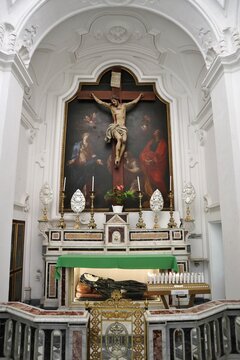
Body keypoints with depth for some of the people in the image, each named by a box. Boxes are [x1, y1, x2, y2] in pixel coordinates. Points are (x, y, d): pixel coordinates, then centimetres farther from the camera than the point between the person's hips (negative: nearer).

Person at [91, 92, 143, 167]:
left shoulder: (124, 106, 23)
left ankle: (119, 159, -37)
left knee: (124, 140, -28)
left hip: (123, 127, 2)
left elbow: (134, 102, 34)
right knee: (119, 139, -32)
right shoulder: (111, 106, 19)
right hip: (115, 127, -1)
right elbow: (99, 102, 24)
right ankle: (116, 158, -39)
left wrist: (140, 96, 44)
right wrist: (93, 95, 31)